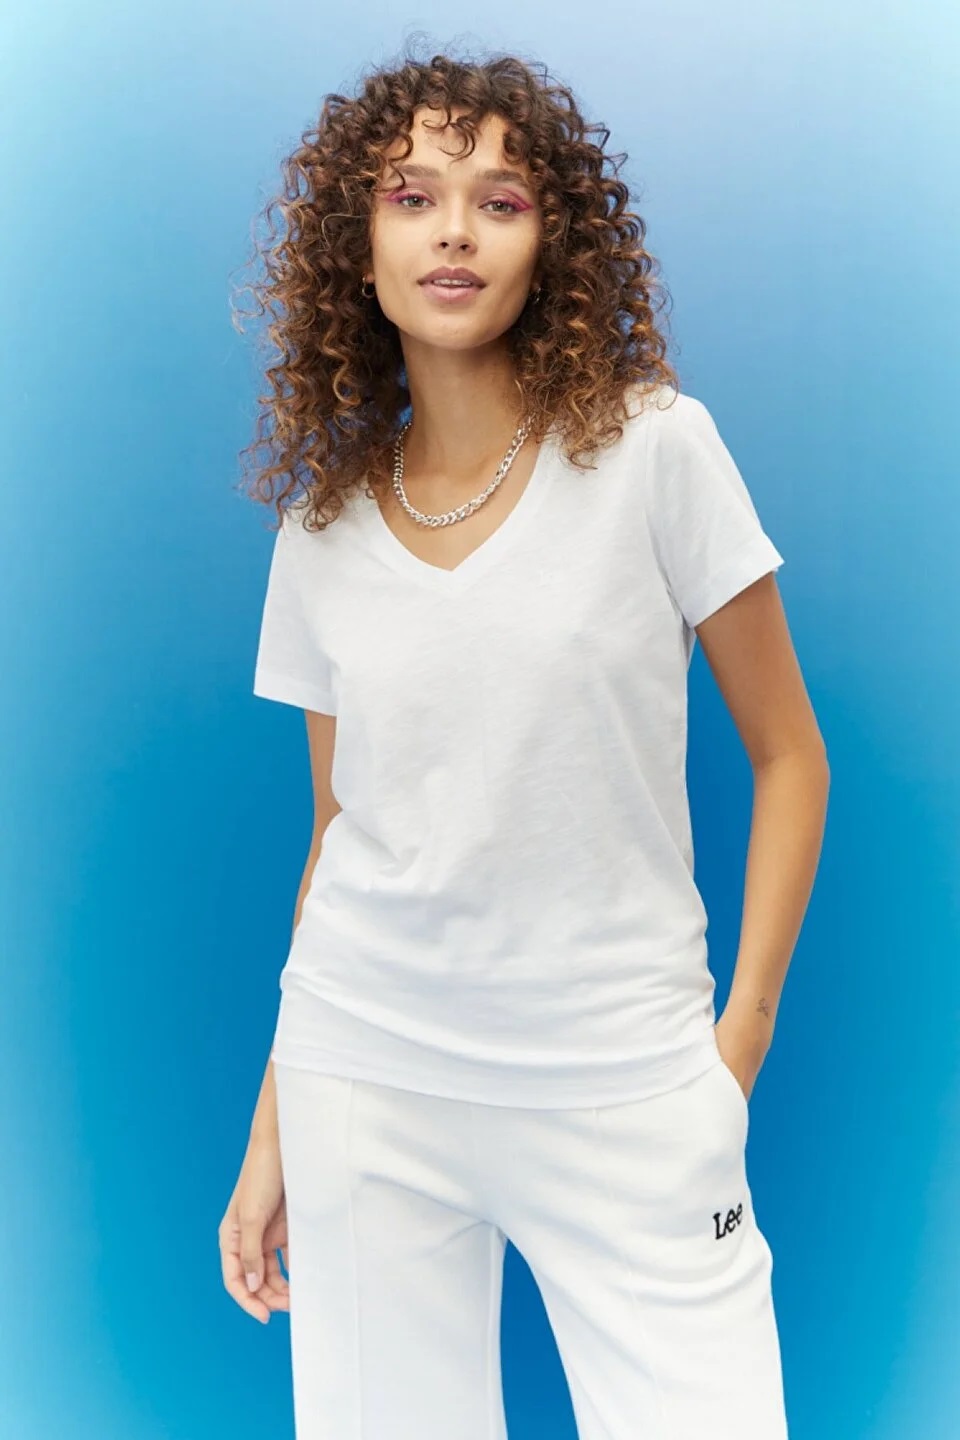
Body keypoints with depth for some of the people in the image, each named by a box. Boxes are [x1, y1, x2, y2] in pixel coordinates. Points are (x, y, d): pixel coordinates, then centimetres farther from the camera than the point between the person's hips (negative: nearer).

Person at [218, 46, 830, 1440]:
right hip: (365, 1067, 3)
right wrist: (270, 1134, 11)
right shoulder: (320, 525, 4)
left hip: (623, 1087, -2)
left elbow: (788, 755, -1)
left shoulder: (655, 447, -6)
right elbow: (337, 835, 9)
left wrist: (741, 1033, -7)